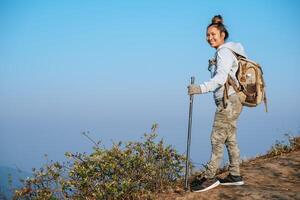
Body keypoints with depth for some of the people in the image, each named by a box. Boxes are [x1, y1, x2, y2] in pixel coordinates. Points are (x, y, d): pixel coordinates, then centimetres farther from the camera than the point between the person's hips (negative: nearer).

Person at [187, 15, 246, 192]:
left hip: (229, 101, -10)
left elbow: (221, 78, -25)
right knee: (230, 139, 12)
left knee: (217, 138, -7)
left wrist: (201, 88, -36)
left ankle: (209, 177, -1)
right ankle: (235, 176, 19)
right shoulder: (223, 52, 18)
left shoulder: (224, 52, -11)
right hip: (229, 101, 10)